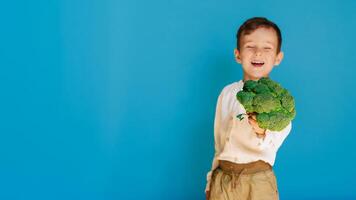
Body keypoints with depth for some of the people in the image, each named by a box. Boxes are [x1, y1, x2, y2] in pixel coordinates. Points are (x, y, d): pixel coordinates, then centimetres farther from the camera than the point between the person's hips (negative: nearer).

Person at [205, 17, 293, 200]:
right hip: (223, 178, 3)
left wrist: (262, 133, -36)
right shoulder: (227, 93, 4)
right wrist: (212, 181, 12)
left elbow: (272, 146, -15)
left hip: (259, 180, -2)